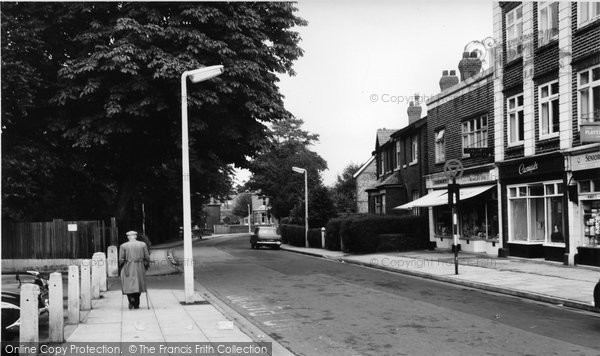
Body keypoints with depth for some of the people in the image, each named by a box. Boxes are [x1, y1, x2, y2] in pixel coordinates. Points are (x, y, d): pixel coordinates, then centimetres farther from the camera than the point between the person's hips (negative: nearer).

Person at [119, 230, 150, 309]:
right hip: (140, 269, 2)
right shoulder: (143, 244, 2)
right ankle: (136, 304, 16)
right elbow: (147, 257, 2)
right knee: (138, 285, 13)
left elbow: (121, 259, -4)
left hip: (128, 269, -2)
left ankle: (131, 299, -19)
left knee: (128, 285, 6)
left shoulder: (123, 246, -2)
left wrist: (121, 267, 12)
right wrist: (146, 266, 15)